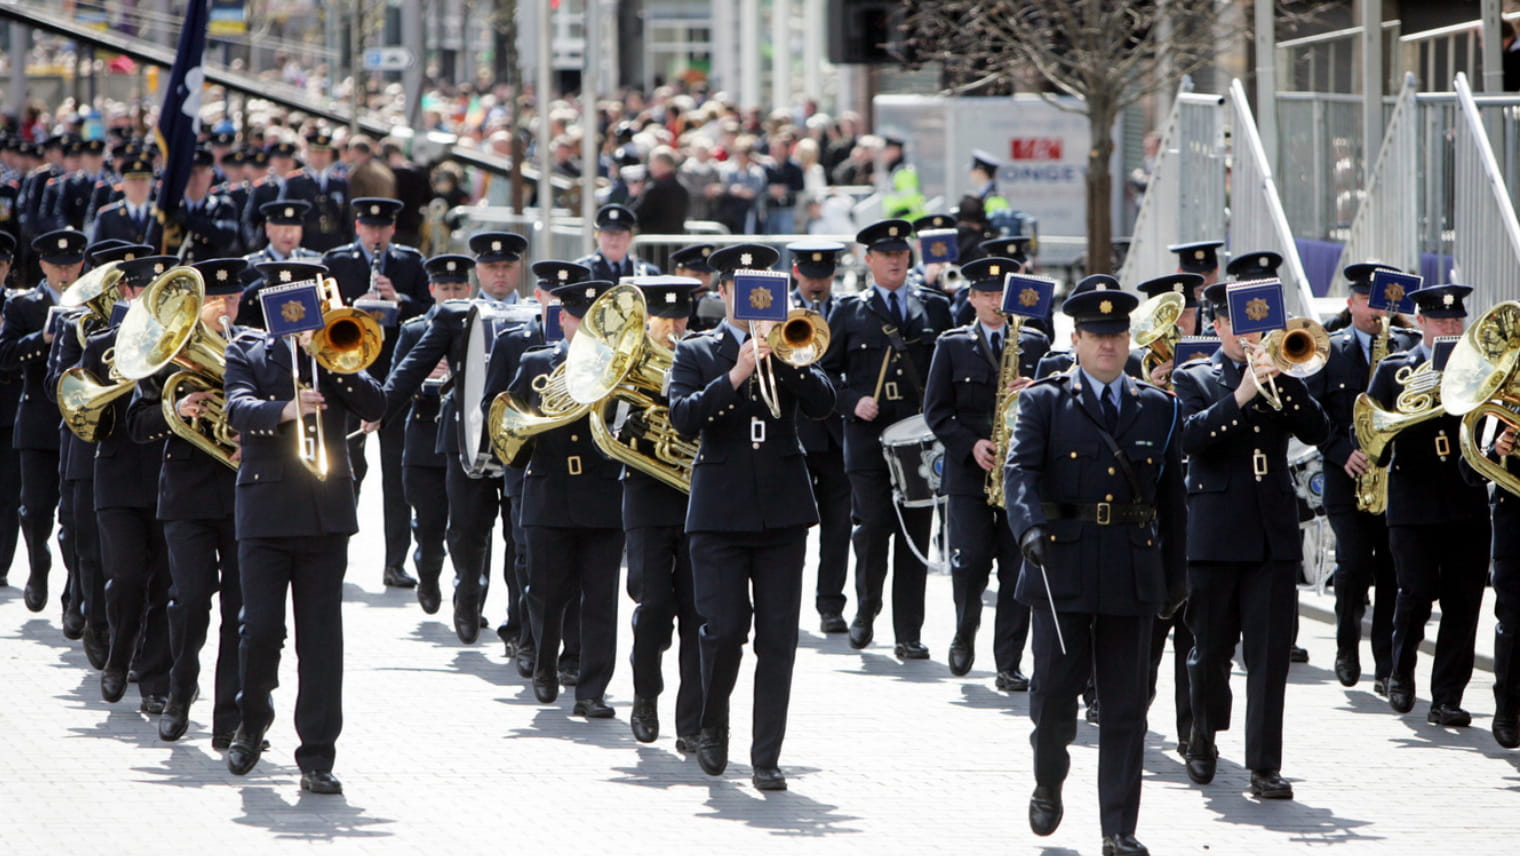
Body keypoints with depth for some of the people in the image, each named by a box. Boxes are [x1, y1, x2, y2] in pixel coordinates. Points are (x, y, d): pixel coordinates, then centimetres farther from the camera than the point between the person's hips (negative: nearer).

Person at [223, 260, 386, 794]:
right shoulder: (247, 353, 9)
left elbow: (376, 407, -2)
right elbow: (239, 410, -10)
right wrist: (286, 411, -29)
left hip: (326, 512, 1)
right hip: (265, 513, -1)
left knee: (322, 638, -2)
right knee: (261, 628, -7)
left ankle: (317, 759, 0)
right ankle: (252, 720, 21)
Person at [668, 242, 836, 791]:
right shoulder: (696, 353, 7)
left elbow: (822, 405, -3)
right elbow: (684, 417, -10)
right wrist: (735, 375, -20)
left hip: (782, 510, 2)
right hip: (720, 513, -2)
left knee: (778, 638, -2)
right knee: (724, 630, -8)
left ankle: (766, 758, 2)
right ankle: (713, 726, 18)